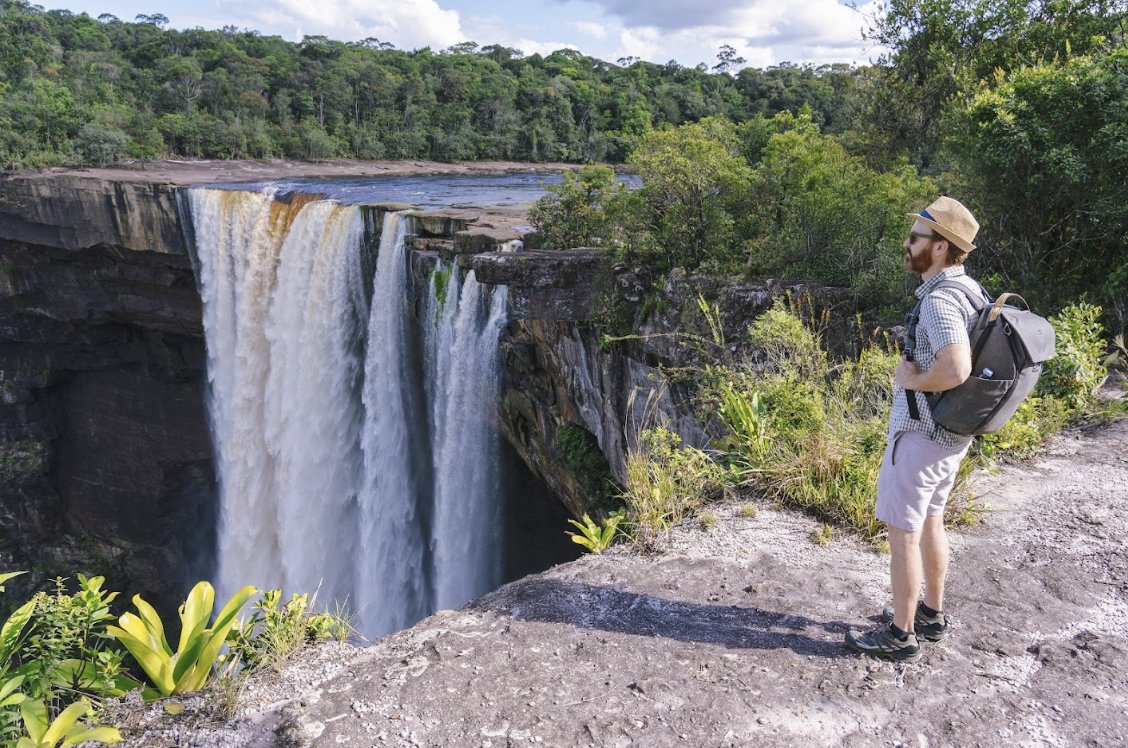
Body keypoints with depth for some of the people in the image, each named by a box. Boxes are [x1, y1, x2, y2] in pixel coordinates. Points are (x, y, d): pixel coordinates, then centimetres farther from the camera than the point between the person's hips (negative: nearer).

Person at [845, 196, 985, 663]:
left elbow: (956, 369, -37)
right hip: (952, 431, 10)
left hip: (920, 433, -10)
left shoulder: (940, 299, -24)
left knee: (903, 531, 2)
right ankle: (931, 614, 36)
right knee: (930, 522, 21)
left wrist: (911, 380, -20)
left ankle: (901, 635, 15)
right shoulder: (970, 290, 7)